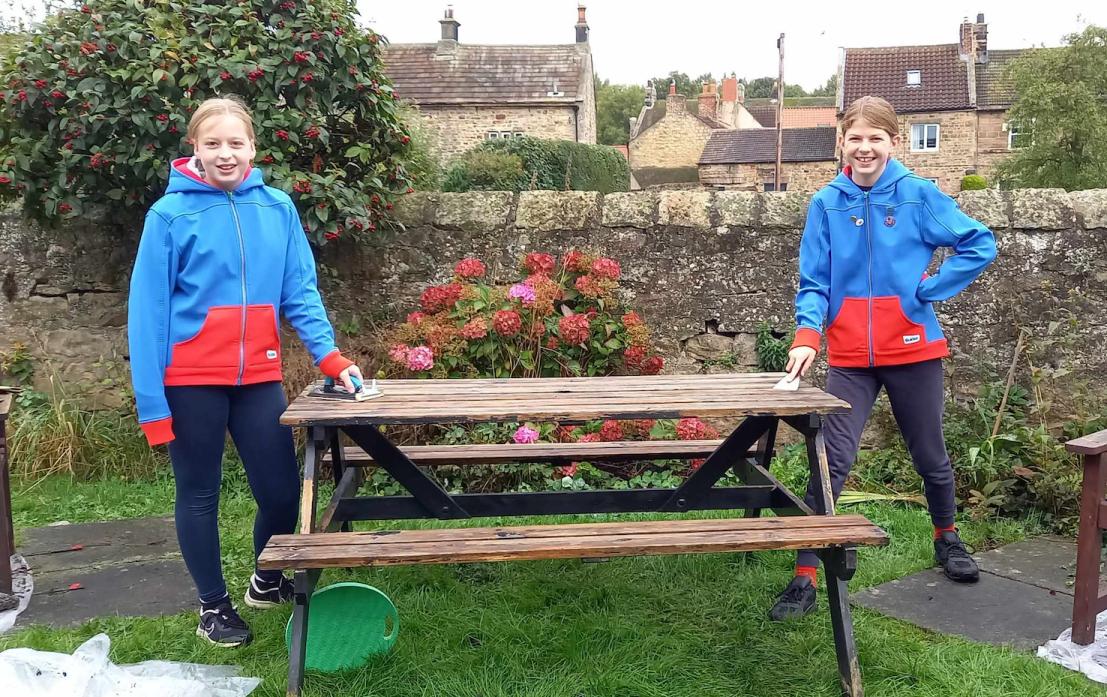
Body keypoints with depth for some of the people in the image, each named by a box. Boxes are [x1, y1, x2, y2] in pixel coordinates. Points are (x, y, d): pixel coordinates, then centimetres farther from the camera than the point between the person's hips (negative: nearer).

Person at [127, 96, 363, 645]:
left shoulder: (277, 208, 2)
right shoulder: (170, 214, -7)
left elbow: (300, 291, 3)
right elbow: (148, 311, -7)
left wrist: (328, 356, -11)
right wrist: (151, 402, -10)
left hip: (259, 377, 3)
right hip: (191, 380, -2)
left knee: (281, 490, 5)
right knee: (200, 495, 10)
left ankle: (267, 582, 35)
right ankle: (213, 606, 30)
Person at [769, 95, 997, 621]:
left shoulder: (919, 195, -4)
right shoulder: (826, 204, 0)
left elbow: (981, 246, -2)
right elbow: (814, 283, -1)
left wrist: (927, 290, -9)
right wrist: (807, 335, -17)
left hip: (913, 350, 0)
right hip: (850, 356, 0)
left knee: (930, 455, 16)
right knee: (831, 461, -7)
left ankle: (946, 537, 44)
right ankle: (805, 576, -2)